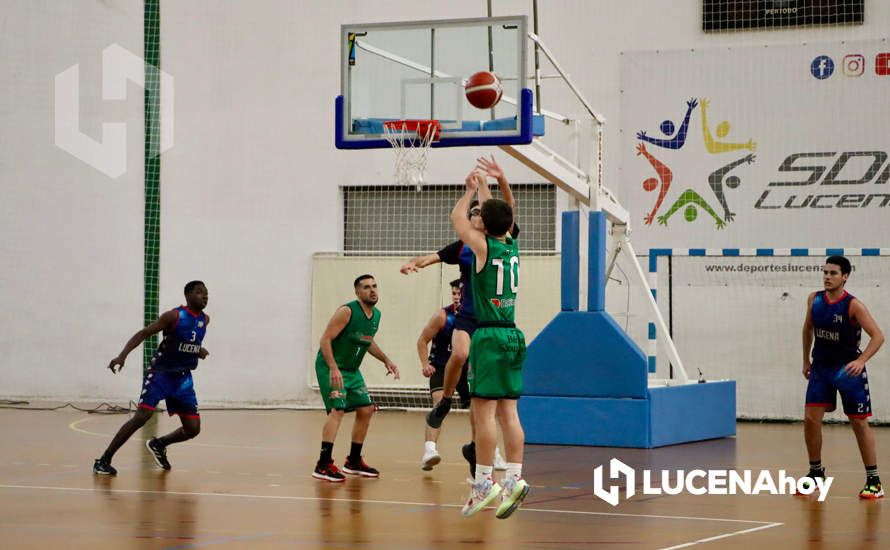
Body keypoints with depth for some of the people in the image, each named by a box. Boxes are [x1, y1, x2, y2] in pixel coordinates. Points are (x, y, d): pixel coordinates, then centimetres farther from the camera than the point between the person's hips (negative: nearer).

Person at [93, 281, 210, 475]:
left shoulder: (204, 320, 3)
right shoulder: (174, 316, -16)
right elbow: (143, 334, -19)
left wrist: (198, 350, 8)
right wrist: (122, 355, -31)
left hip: (183, 378, 6)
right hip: (160, 373, -6)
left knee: (193, 429, 1)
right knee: (142, 416, -21)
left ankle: (158, 445, 30)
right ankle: (103, 460, -13)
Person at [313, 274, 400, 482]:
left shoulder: (376, 315, 6)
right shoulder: (347, 312, -20)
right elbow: (325, 340, -23)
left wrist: (386, 360, 16)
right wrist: (334, 369, -32)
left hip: (352, 370, 9)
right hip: (330, 367, -9)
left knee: (366, 410, 9)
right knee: (337, 410, -21)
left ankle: (354, 461, 23)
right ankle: (323, 465, -24)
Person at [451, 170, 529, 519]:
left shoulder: (483, 245, -7)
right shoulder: (512, 245, 9)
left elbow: (457, 217, 10)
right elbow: (500, 216, 30)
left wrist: (471, 190, 24)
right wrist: (485, 188, 39)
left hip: (489, 334, -7)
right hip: (512, 335, 7)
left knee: (483, 411, -7)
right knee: (508, 412, 6)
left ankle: (484, 482, -9)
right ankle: (514, 479, 1)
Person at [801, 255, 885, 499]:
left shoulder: (853, 305, -17)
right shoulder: (814, 300, -2)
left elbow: (878, 336, -21)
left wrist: (861, 360, -33)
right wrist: (806, 360, 18)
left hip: (848, 369, -4)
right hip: (820, 367, 4)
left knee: (859, 423, -1)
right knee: (810, 419, -3)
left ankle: (873, 481, 6)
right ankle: (816, 473, 15)